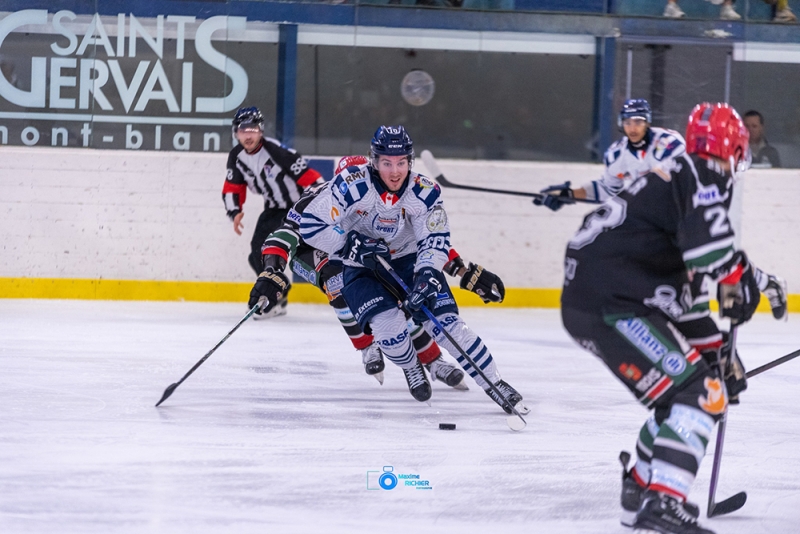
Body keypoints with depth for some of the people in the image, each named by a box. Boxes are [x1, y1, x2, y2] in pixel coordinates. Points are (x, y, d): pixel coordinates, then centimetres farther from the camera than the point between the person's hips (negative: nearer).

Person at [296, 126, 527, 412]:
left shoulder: (424, 192, -18)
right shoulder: (352, 184, -25)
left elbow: (436, 239, -17)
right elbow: (310, 225, -23)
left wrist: (427, 276, -35)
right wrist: (354, 244, -29)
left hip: (409, 260, 1)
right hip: (360, 269, -1)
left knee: (445, 322, -13)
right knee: (387, 322, -26)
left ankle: (495, 384, 0)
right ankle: (411, 369, 7)